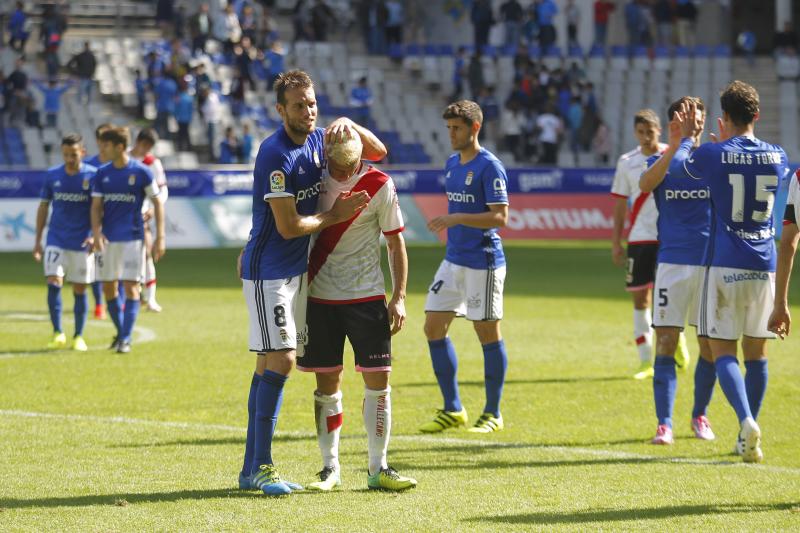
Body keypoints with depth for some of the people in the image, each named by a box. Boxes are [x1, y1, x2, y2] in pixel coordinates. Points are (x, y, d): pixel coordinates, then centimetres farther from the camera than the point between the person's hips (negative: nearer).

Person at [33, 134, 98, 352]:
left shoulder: (93, 176, -4)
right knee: (54, 283, -13)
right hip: (56, 241, 1)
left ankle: (78, 337, 16)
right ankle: (58, 333, -7)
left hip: (82, 243, -1)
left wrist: (95, 235, -15)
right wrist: (37, 240, 9)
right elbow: (43, 206, 11)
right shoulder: (52, 175, 3)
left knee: (80, 289, 4)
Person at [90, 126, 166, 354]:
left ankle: (126, 339, -7)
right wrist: (96, 232, -14)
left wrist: (160, 237, -6)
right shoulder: (102, 174, 5)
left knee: (131, 286, -9)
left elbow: (157, 203, -1)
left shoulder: (141, 172, -6)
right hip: (108, 238, 4)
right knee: (108, 287, 7)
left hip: (132, 237, -4)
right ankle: (120, 332, 25)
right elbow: (96, 206, 3)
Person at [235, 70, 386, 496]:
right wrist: (336, 215, -6)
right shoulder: (276, 154, -19)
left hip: (295, 270, 8)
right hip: (268, 271, -8)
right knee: (280, 361, -14)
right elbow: (289, 226, -19)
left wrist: (349, 125, -4)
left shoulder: (317, 141, 6)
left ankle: (252, 468, 11)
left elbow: (377, 152, 15)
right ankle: (260, 467, -11)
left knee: (270, 365, 8)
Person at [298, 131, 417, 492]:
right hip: (319, 296, 1)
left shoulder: (379, 185, -6)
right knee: (327, 384, 3)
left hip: (367, 296, -1)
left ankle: (378, 468, 5)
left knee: (378, 381, -3)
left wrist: (399, 297, -5)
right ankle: (330, 468, 11)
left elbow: (395, 243, 0)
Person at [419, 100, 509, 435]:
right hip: (453, 259, 8)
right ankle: (452, 410, 13)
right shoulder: (452, 164, 12)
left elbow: (500, 217, -19)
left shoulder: (489, 167, -13)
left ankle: (492, 414, 9)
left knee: (487, 332, -1)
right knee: (434, 328, 4)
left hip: (483, 262, -8)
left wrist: (457, 219, -26)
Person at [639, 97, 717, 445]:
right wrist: (675, 144, -27)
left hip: (710, 262, 1)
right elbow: (646, 184, -18)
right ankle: (664, 424, -6)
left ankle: (700, 416, 24)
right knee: (665, 342, -8)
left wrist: (691, 139, -26)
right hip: (672, 262, -1)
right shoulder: (661, 160, 4)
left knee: (709, 345, 6)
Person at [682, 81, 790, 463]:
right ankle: (747, 439, 17)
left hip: (724, 266, -3)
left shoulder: (713, 155, -8)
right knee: (756, 353, 13)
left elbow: (683, 167, 13)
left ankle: (747, 421, -26)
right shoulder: (777, 158, 3)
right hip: (764, 267, 3)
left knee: (722, 352, -2)